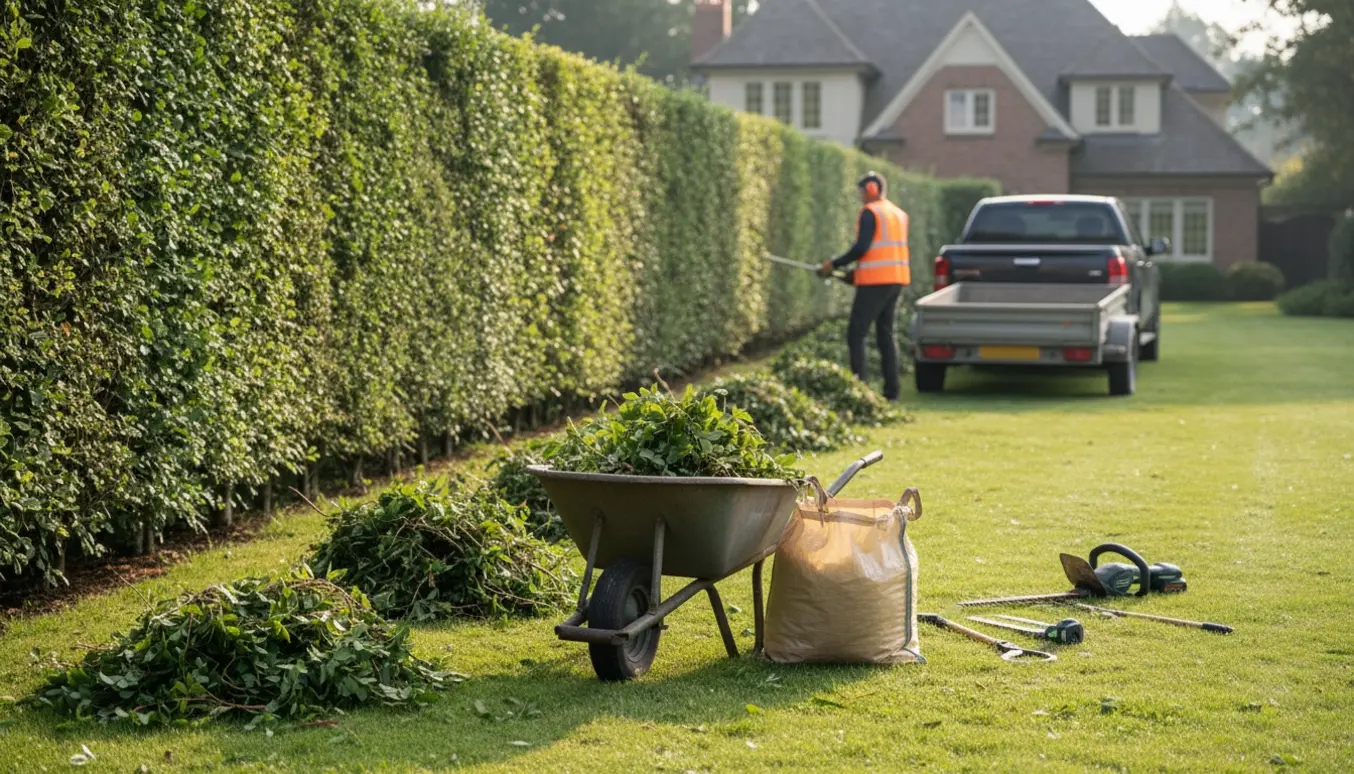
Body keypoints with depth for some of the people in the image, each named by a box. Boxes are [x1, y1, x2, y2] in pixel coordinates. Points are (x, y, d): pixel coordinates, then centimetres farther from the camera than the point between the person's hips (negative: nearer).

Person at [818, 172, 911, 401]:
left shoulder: (870, 212, -8)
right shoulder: (899, 214, 17)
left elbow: (861, 247, -17)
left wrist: (834, 265, -8)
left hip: (875, 281, -8)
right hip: (897, 279, 8)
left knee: (856, 334, -5)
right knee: (887, 334, 11)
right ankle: (891, 391, 7)